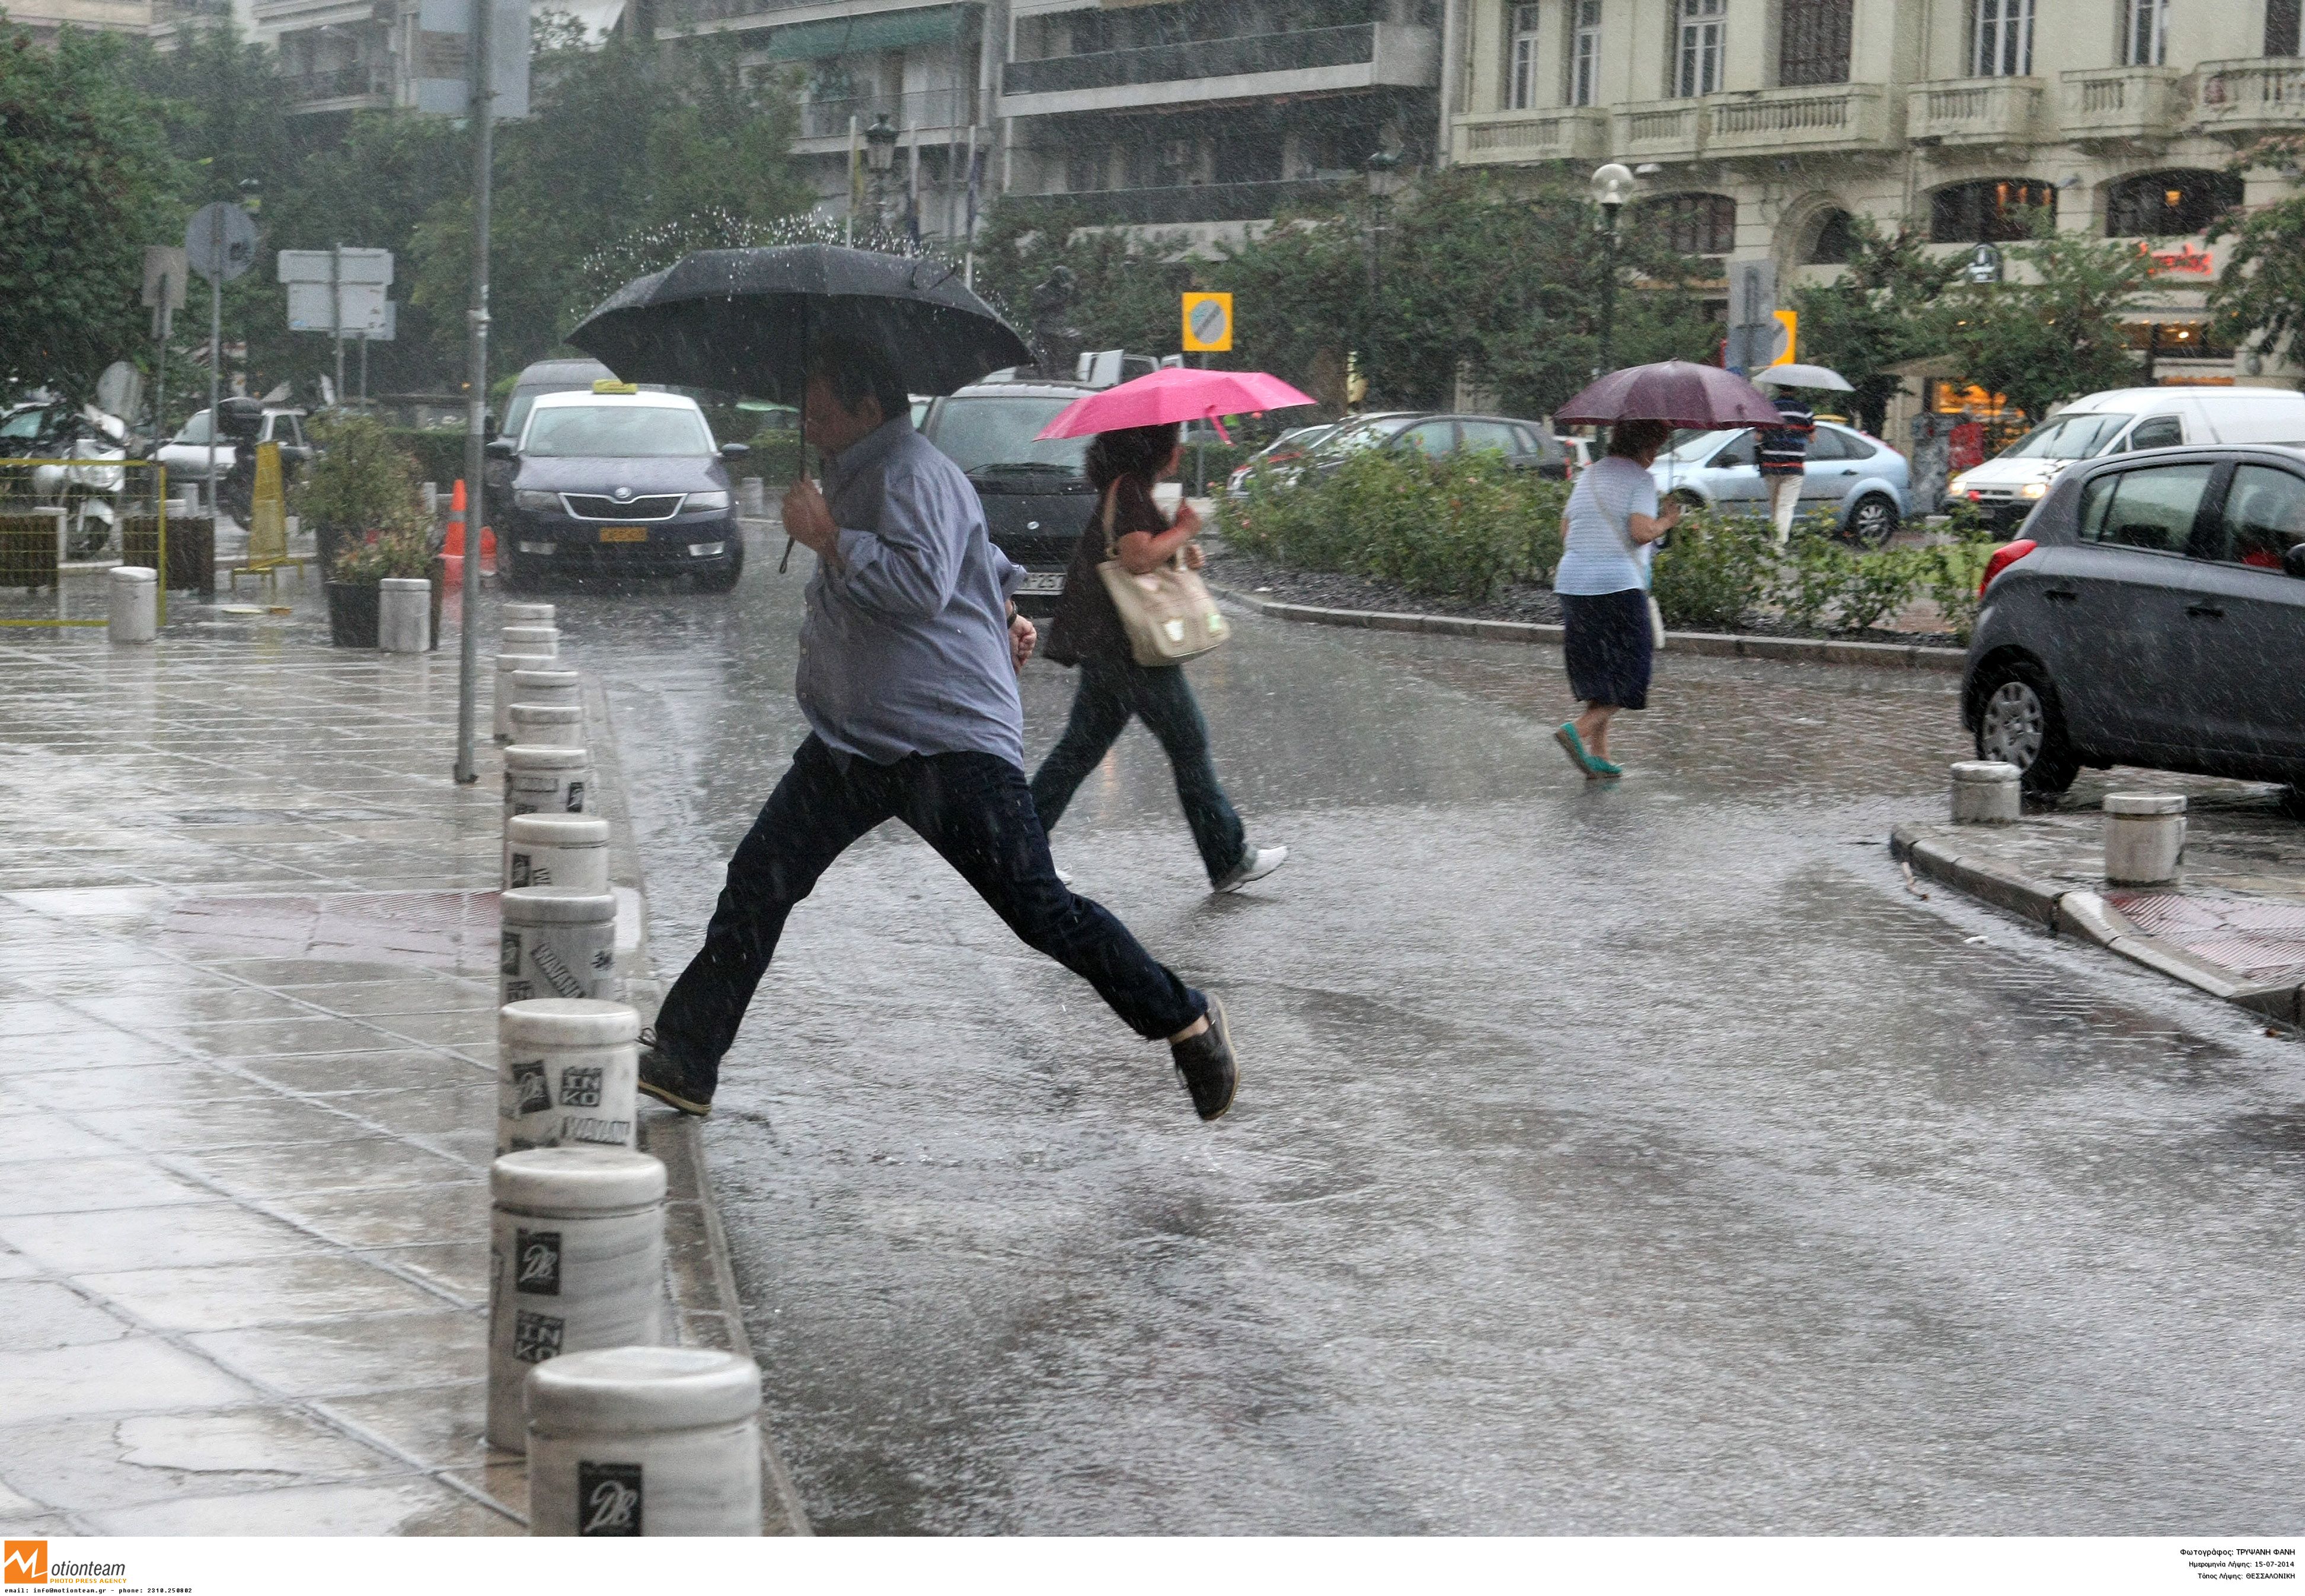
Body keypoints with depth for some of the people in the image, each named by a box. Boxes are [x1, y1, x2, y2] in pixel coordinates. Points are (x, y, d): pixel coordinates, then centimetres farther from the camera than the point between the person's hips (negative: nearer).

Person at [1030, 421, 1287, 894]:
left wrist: (1182, 554, 11)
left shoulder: (1124, 491, 19)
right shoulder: (1129, 490, -14)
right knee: (1189, 745, -1)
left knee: (1080, 748, 10)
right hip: (1132, 646, -10)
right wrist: (1184, 530, -11)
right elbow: (1138, 556, -25)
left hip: (1104, 649, 10)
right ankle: (1230, 859, 5)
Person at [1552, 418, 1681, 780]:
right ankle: (1579, 730, -17)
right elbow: (1641, 532, -17)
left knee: (1596, 669, 15)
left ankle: (1600, 756, 14)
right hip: (1619, 586, -7)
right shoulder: (1640, 479, -5)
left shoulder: (1588, 476, 15)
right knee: (1629, 676, 1)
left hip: (1572, 584, 7)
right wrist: (1666, 523, 1)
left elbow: (1566, 531, 14)